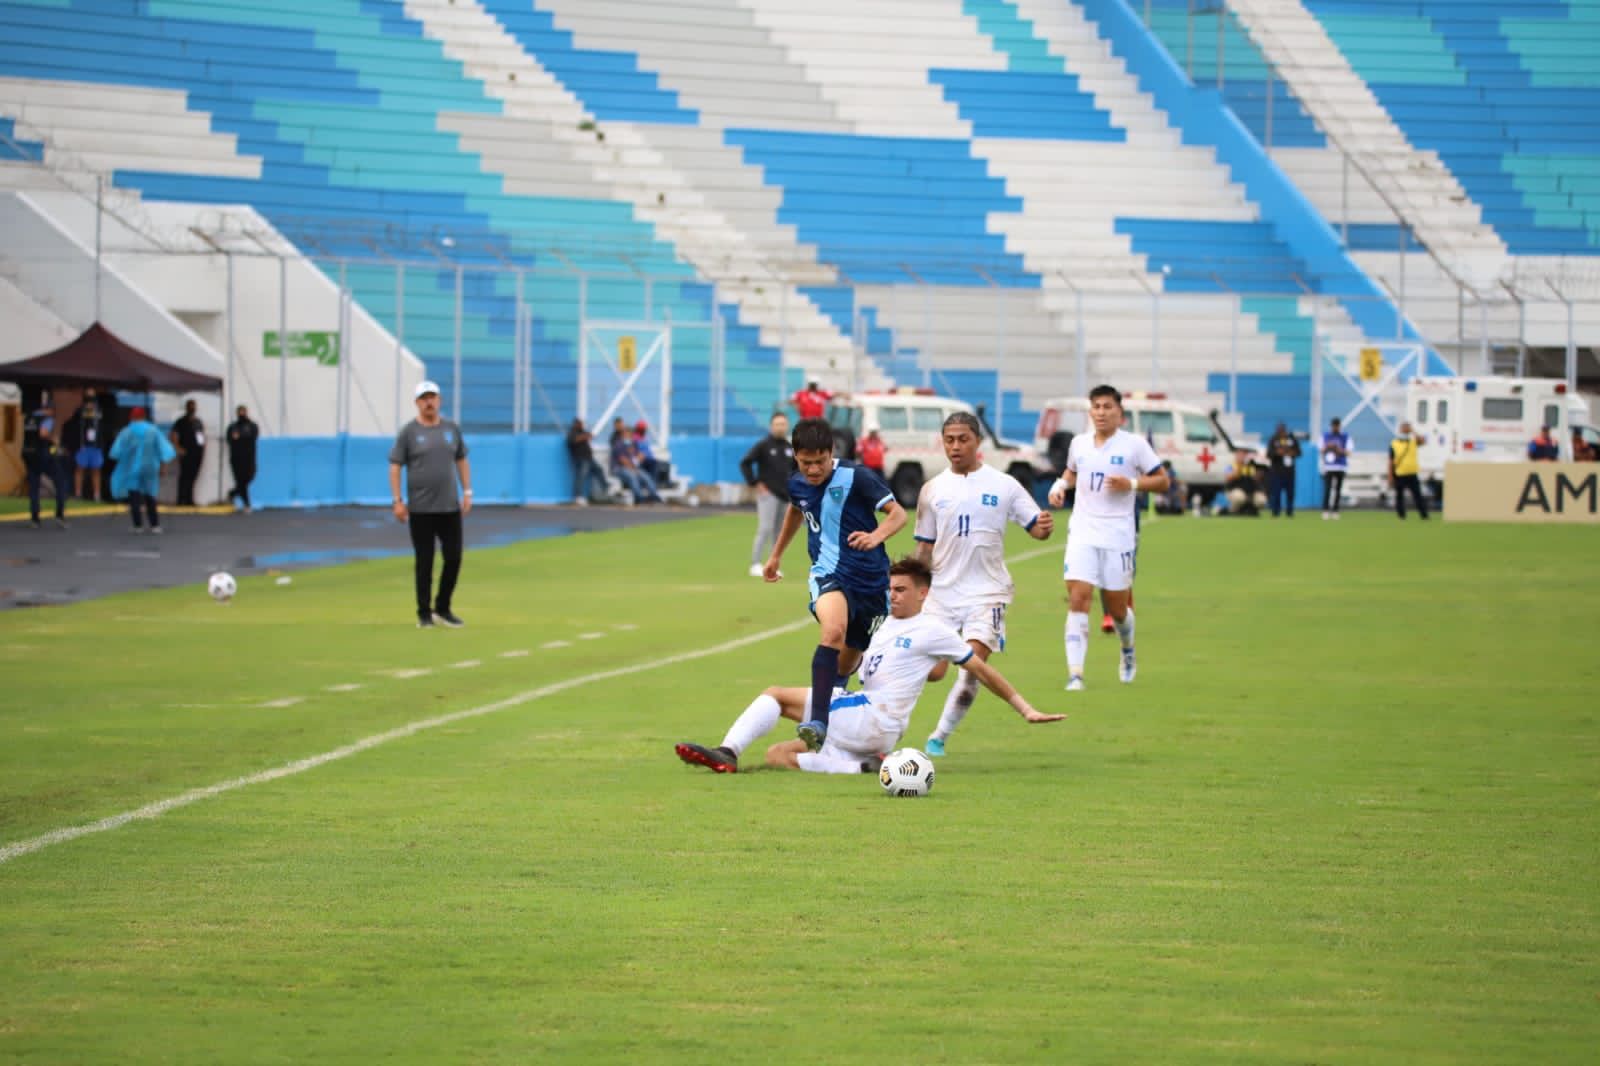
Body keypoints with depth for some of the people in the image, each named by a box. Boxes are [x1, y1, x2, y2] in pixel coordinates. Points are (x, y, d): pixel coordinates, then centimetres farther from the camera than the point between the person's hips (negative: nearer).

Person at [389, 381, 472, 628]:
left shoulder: (452, 428, 8)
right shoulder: (408, 432, -3)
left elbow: (462, 461, 15)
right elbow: (395, 467, -4)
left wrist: (467, 493, 6)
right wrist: (397, 501, -11)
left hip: (450, 507, 3)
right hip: (421, 510, -3)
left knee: (454, 558, 1)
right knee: (425, 562, 0)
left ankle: (443, 609, 17)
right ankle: (424, 614, 10)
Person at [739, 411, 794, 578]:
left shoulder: (789, 447, 11)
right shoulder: (763, 445, -6)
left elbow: (796, 467, 26)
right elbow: (745, 463, -8)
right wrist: (755, 484, -12)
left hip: (785, 495, 6)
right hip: (768, 494, -6)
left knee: (779, 531, 6)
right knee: (765, 528, -14)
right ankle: (755, 564, -12)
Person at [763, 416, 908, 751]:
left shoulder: (856, 477, -12)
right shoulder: (797, 484, 3)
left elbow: (898, 514, -15)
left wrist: (876, 536, -36)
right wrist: (776, 555, 38)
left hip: (871, 576, 0)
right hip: (829, 573, 1)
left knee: (847, 663, 11)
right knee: (833, 630, -31)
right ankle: (818, 722, -40)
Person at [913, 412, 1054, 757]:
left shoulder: (1003, 485, 1)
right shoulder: (933, 490, 7)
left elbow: (1036, 528, 1)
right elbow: (925, 547, 13)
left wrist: (1045, 527, -22)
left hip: (986, 592, -1)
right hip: (942, 591, 2)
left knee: (972, 670, -13)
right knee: (932, 670, -8)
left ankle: (939, 737, 2)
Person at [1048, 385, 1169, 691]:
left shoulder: (1134, 444, -3)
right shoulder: (1079, 443, 8)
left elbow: (1162, 481, 2)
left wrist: (1132, 484, -14)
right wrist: (1060, 485, 7)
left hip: (1118, 536, -2)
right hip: (1083, 532, 2)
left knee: (1116, 607, 6)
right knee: (1078, 599, -14)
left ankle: (1128, 653, 40)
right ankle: (1075, 674, -17)